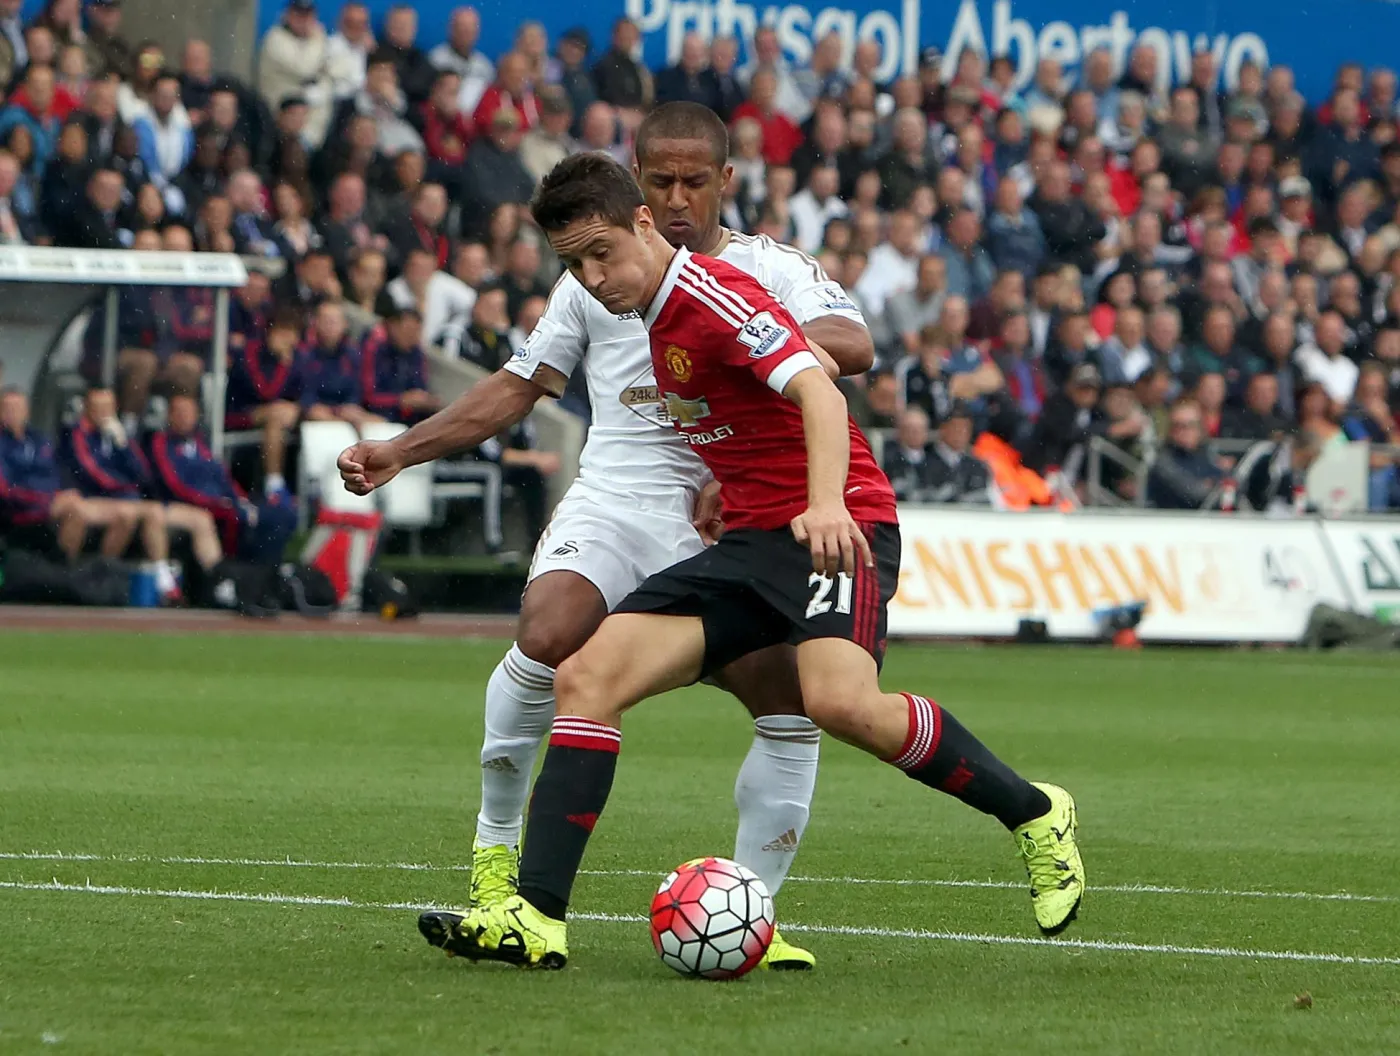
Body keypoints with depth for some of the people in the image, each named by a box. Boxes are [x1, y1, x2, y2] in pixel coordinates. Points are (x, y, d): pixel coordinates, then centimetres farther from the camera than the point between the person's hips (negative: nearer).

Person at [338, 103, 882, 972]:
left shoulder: (772, 270, 8)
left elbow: (853, 347, -11)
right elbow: (519, 387, 23)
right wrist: (399, 452, 15)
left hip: (730, 518, 0)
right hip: (614, 500, 0)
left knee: (793, 705, -15)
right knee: (548, 637, -28)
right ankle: (497, 844, -8)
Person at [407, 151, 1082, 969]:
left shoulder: (714, 295, -13)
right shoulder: (661, 316, 15)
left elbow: (818, 389, -26)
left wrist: (827, 502, -42)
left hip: (834, 527, -9)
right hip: (752, 539, 9)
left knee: (840, 700, -33)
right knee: (587, 677, -7)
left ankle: (1036, 816, -10)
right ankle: (537, 916, -11)